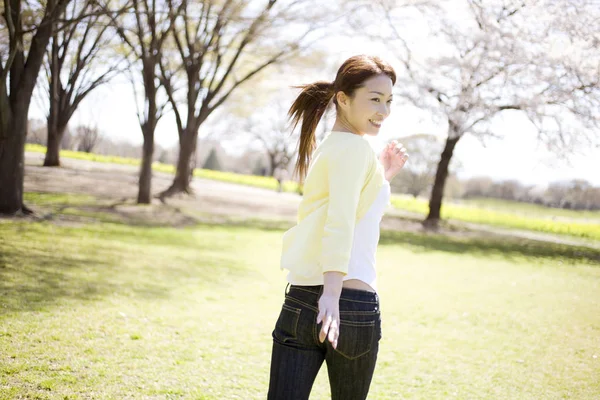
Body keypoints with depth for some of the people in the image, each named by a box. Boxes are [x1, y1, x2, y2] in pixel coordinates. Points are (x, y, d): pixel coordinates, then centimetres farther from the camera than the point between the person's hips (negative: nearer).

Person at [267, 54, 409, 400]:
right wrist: (332, 294, -28)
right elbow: (340, 222, -21)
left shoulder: (322, 148, 20)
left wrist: (383, 177, 23)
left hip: (300, 298, 7)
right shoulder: (356, 146, -7)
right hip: (353, 303, -7)